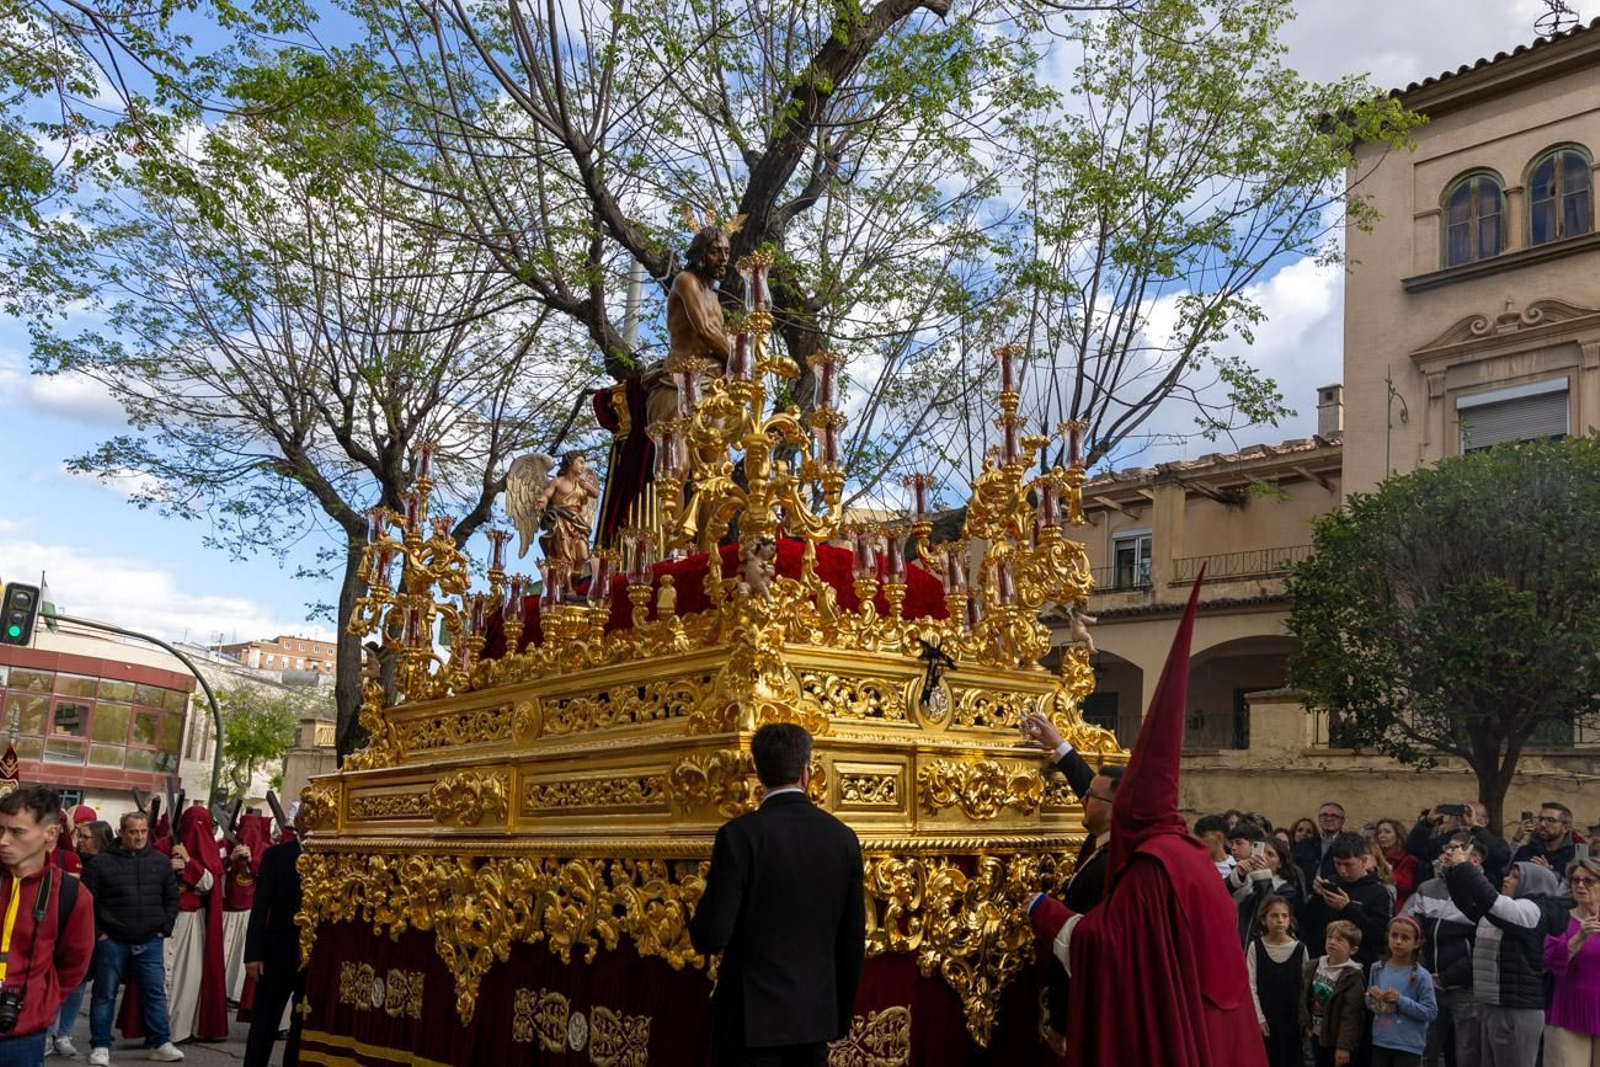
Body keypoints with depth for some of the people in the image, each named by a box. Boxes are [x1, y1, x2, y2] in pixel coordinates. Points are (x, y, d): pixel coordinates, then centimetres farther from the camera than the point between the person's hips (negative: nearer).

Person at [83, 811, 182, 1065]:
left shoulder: (160, 862, 5)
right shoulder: (102, 862, -6)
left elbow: (172, 898, 12)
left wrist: (165, 928, 5)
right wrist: (97, 932, -8)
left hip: (150, 942, 3)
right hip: (111, 941, -3)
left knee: (155, 993, 5)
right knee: (104, 995, 6)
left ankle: (160, 1044, 14)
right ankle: (100, 1047, 17)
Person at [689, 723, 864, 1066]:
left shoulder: (740, 834, -13)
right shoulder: (843, 837, 1)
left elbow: (711, 936, -16)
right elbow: (853, 942, 7)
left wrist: (699, 927, 8)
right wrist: (841, 1017, 19)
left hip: (752, 1016, -4)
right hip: (816, 1016, 4)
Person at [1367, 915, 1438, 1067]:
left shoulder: (1421, 976, -12)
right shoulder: (1377, 969, 1)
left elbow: (1431, 1011, -13)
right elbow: (1368, 1004, 10)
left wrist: (1401, 1001, -22)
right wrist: (1372, 997, -13)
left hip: (1408, 1046, -4)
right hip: (1380, 1042, 4)